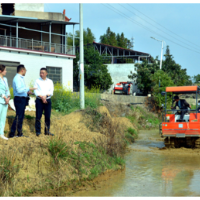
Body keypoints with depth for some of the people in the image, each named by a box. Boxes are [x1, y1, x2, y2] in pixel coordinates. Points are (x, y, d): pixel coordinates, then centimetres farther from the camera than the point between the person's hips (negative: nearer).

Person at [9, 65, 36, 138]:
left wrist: (27, 92, 10)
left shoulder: (21, 78, 16)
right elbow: (19, 90, -24)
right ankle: (12, 134, -8)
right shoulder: (17, 78, -15)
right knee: (18, 116, -10)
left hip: (23, 99, 10)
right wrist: (28, 89, -22)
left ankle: (19, 133, 18)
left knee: (21, 116, 12)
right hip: (19, 99, -10)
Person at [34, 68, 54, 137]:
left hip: (48, 100, 2)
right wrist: (42, 97, -15)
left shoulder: (50, 82, 11)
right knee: (38, 116, -3)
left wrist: (45, 96, -15)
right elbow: (36, 91, -3)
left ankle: (47, 131, 11)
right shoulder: (37, 81, 5)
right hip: (39, 100, -2)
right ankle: (38, 131, 2)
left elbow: (51, 92, 2)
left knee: (48, 116, 3)